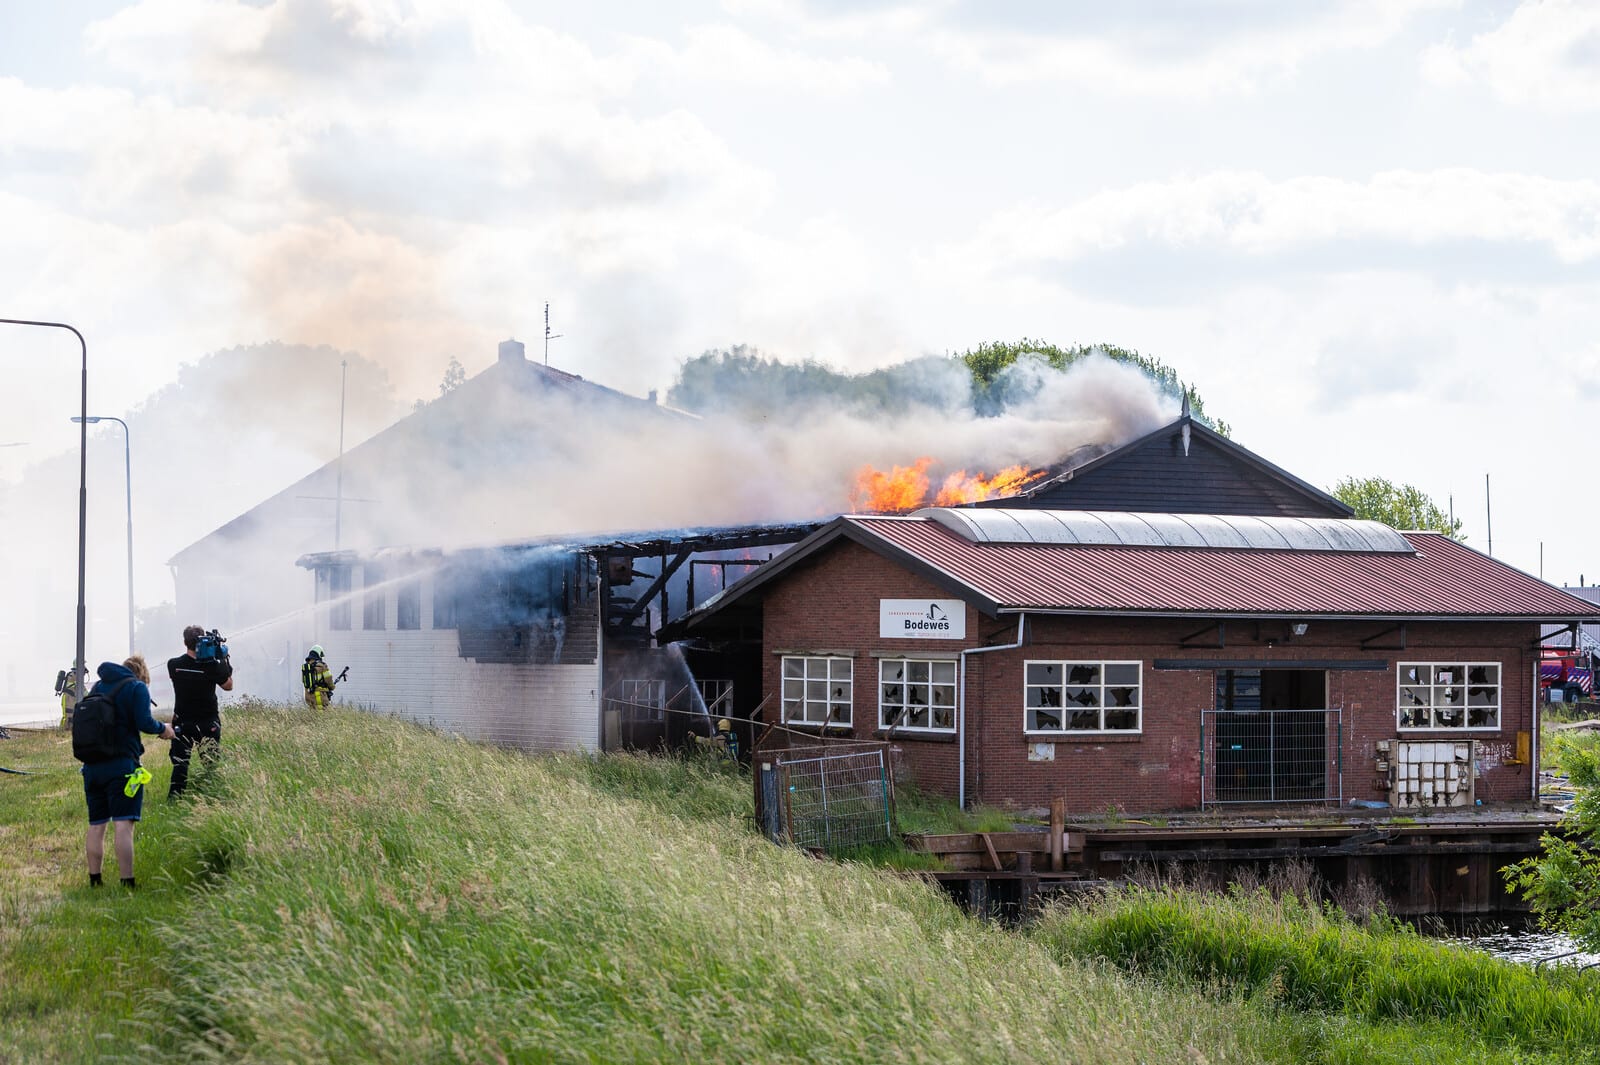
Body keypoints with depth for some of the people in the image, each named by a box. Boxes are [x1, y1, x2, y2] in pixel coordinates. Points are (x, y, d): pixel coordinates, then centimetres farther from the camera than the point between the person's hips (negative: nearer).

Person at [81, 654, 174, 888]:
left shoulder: (98, 687, 16)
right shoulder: (137, 687, -2)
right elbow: (144, 723, -12)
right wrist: (163, 729, 7)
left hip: (92, 765, 6)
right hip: (121, 765, -6)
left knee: (96, 825, 11)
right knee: (123, 825, -11)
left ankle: (94, 883, 11)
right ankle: (127, 882, -17)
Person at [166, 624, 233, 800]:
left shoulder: (173, 665, -10)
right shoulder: (212, 666, -16)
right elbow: (228, 686, -1)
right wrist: (224, 661, 6)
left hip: (182, 723, 2)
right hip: (208, 723, -2)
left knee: (180, 764, 6)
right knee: (212, 764, 6)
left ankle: (174, 799, 4)